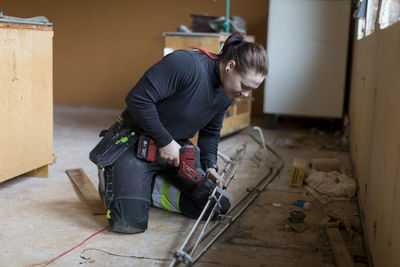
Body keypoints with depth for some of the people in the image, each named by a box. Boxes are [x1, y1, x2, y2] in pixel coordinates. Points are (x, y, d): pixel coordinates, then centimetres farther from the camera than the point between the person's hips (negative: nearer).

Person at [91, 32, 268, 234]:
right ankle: (109, 178, 13)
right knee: (130, 222, -19)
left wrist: (209, 166, -2)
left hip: (177, 149, 8)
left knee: (218, 206, -2)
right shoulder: (186, 64, -27)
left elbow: (210, 132, 14)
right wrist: (165, 141, -22)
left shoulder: (226, 93, -1)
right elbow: (138, 99, -29)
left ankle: (153, 188, 10)